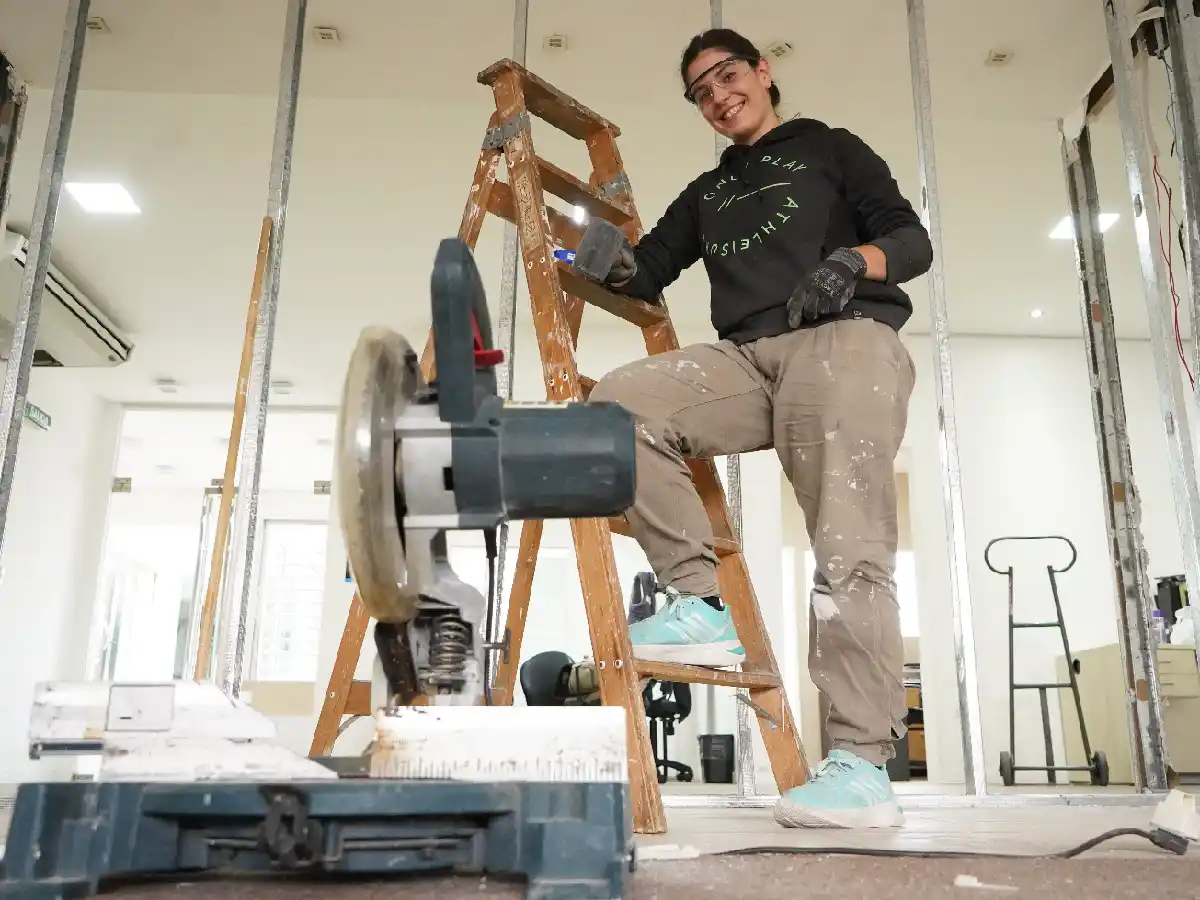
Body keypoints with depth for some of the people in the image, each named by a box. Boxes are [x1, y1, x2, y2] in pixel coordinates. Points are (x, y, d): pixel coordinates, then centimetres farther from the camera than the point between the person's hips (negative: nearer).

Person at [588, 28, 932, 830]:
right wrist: (614, 264, -3)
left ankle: (863, 767, -19)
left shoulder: (830, 148, 19)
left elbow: (913, 240, 9)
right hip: (747, 358, 4)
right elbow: (650, 270, 22)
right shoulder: (706, 195, 31)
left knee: (849, 553, -19)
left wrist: (852, 262, -14)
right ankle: (703, 607, -20)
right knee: (621, 402, -22)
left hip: (845, 342, -4)